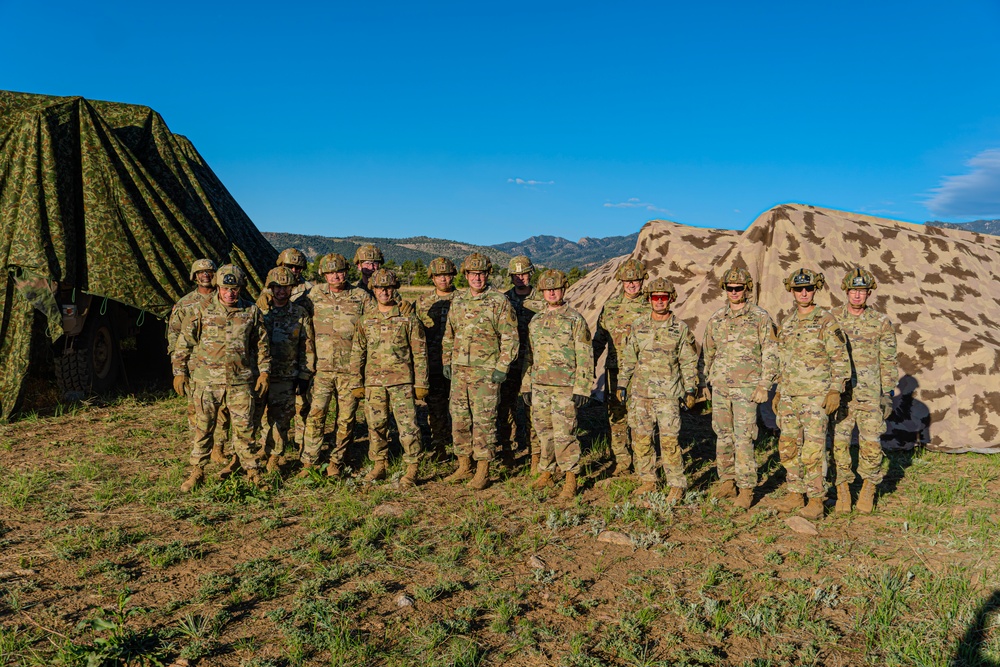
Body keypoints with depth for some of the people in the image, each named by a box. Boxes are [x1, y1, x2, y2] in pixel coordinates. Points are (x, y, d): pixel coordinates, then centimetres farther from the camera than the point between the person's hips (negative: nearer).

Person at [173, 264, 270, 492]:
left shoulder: (252, 312, 2)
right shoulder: (202, 311, -1)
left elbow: (262, 343, 11)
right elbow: (184, 342, 4)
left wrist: (264, 372, 6)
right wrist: (179, 372, 2)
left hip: (240, 381, 0)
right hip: (207, 380, 0)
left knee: (244, 428, 5)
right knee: (203, 427, 6)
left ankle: (251, 470, 19)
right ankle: (197, 472, 19)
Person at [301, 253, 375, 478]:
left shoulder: (362, 297, 3)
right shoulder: (315, 295, 7)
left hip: (350, 368, 0)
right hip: (322, 367, 1)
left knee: (346, 418, 5)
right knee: (316, 415, -4)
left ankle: (336, 461, 18)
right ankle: (308, 463, 5)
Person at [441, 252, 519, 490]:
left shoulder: (499, 302, -6)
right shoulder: (458, 300, 11)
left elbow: (510, 338, -7)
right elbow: (449, 334, 19)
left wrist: (502, 368, -12)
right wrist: (446, 361, 13)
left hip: (486, 372, -6)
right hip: (459, 370, 6)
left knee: (484, 420, -2)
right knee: (459, 418, 10)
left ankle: (483, 471, 8)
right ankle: (464, 466, 23)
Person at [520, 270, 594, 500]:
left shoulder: (575, 320, -3)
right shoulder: (535, 321, 14)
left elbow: (585, 357, -6)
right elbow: (529, 355, 18)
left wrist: (582, 388, -12)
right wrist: (526, 385, 14)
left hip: (565, 386, -5)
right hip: (539, 386, 5)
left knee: (564, 433, -6)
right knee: (544, 432, 11)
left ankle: (571, 480, 3)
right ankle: (546, 474, 23)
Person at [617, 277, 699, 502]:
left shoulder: (680, 328, 0)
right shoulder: (638, 325, 6)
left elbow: (689, 362, 4)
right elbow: (627, 357, 11)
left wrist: (690, 390, -1)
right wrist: (622, 383, 7)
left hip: (668, 393, -3)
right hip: (640, 392, 3)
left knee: (670, 440, -6)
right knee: (641, 439, 6)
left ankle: (677, 485, 6)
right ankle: (648, 481, 20)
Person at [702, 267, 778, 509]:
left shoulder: (760, 317, -3)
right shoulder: (716, 319, 11)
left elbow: (770, 353, -4)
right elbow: (708, 352, 20)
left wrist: (764, 385, -10)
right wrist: (708, 380, 18)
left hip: (746, 387, -5)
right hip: (719, 386, 5)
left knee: (743, 438, -7)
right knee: (723, 436, 10)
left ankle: (746, 489, 2)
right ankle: (727, 482, 21)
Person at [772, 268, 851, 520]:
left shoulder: (826, 321, -6)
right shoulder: (786, 323, 13)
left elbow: (840, 358, -8)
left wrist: (836, 391, -15)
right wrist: (778, 391, 18)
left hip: (816, 395, -6)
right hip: (789, 395, 6)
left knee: (813, 448, -6)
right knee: (788, 447, 8)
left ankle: (817, 499, 3)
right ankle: (795, 493, 20)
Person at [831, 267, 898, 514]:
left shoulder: (881, 323, 2)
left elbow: (888, 361, 5)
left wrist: (887, 394, 0)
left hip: (870, 394, -1)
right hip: (839, 391, 1)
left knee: (871, 442, -1)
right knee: (839, 442, 1)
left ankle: (869, 489, 16)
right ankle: (843, 490, 13)